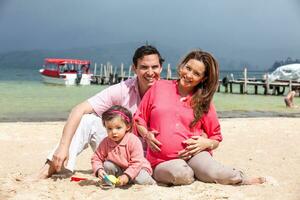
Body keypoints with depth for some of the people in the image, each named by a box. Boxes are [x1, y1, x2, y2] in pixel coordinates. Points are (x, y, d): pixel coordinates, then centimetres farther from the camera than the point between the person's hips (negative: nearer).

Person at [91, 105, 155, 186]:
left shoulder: (133, 141, -24)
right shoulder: (105, 143, -11)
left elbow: (137, 163, -26)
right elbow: (96, 158, -4)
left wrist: (126, 176, -35)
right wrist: (99, 170, -24)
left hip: (137, 168, -3)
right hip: (119, 169, 4)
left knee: (142, 180, -30)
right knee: (107, 165, -20)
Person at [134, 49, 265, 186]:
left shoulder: (203, 102, 10)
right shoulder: (159, 87, 7)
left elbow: (216, 137, 16)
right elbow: (139, 118, 14)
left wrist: (206, 143, -7)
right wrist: (147, 135, -5)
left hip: (193, 154, 2)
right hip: (163, 160, -1)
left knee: (215, 173, -29)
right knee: (180, 174, -37)